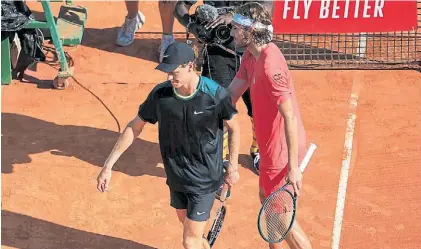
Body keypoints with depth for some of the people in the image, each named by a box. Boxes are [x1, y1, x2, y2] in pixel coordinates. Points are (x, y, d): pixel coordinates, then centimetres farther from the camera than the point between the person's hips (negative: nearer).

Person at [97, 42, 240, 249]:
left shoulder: (215, 94, -21)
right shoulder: (160, 94, -13)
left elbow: (233, 128, -4)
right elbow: (134, 127, -2)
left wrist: (232, 167, 0)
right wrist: (108, 165, -4)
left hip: (204, 179, -4)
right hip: (176, 177, 4)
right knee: (188, 225, 23)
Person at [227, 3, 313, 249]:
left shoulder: (270, 65, -29)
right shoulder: (251, 57, 2)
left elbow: (290, 117, -30)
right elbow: (231, 94, 8)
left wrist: (293, 167, -29)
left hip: (281, 150, -10)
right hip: (272, 145, 10)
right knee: (267, 198, 26)